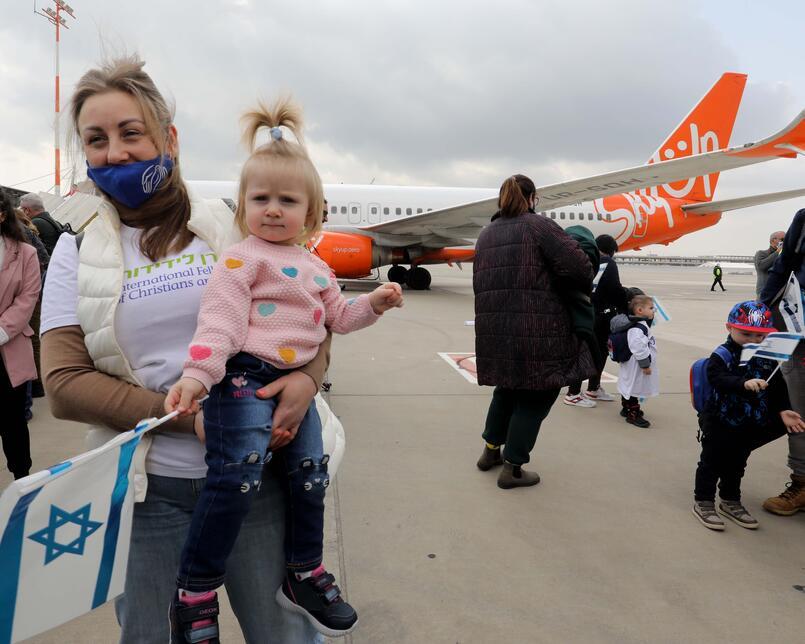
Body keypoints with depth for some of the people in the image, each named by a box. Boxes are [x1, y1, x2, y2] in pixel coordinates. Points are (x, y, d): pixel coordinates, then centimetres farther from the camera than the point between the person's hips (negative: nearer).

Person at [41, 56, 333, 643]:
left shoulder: (234, 227, 0)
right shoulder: (77, 254, 2)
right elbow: (64, 384, -6)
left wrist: (308, 377, -17)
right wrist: (188, 416, -18)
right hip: (148, 489, 1)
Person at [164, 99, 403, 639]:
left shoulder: (316, 267, 18)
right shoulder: (242, 259, -5)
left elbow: (337, 317, 25)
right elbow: (220, 320, -16)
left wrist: (374, 303, 10)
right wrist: (197, 375, -28)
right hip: (245, 377, -7)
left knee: (311, 473, 11)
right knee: (239, 473, -20)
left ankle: (303, 576, 30)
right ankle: (195, 591, -3)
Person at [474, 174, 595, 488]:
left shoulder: (486, 234, 16)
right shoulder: (538, 226, -5)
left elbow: (480, 283, 15)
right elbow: (577, 265, -13)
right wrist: (585, 286, 6)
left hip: (493, 328, 7)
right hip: (536, 329, -7)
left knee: (508, 387, 25)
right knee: (536, 394, 7)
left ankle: (491, 450, 34)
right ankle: (512, 469, 13)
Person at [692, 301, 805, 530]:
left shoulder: (767, 358, -2)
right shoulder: (721, 356, -18)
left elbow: (778, 388, 4)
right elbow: (718, 379, -36)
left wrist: (783, 410, -9)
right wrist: (744, 383, -52)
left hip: (749, 425, 6)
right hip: (719, 422, -6)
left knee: (737, 462, 22)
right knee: (712, 461, 4)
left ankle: (731, 502, 39)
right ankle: (703, 502, 19)